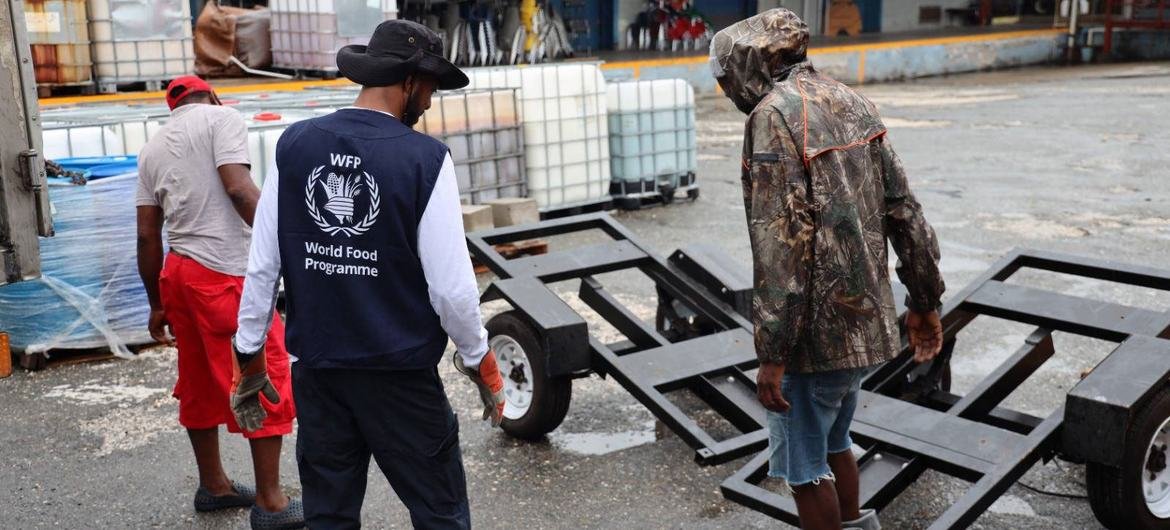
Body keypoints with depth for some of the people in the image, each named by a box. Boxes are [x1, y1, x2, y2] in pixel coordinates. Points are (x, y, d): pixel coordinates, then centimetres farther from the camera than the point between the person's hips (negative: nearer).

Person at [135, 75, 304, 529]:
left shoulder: (152, 148, 17)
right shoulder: (221, 118, -1)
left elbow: (147, 235, 14)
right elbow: (239, 189, -17)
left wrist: (157, 304, 19)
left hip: (178, 273, 8)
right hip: (227, 274, -8)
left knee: (200, 382, 18)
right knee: (267, 381, 0)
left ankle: (213, 486, 31)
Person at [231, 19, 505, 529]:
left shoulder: (294, 145, -2)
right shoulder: (424, 158, -13)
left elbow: (261, 266, 2)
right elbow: (451, 285, -12)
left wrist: (249, 354, 13)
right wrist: (479, 360, 4)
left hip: (316, 369, 5)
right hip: (400, 373, -4)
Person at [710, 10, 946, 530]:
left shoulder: (774, 115, -17)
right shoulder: (850, 100, 8)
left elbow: (781, 241, -23)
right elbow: (903, 209, 10)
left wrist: (772, 354, -20)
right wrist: (924, 301, 18)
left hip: (815, 327, -8)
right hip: (866, 318, 8)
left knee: (803, 463, 9)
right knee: (832, 442, 26)